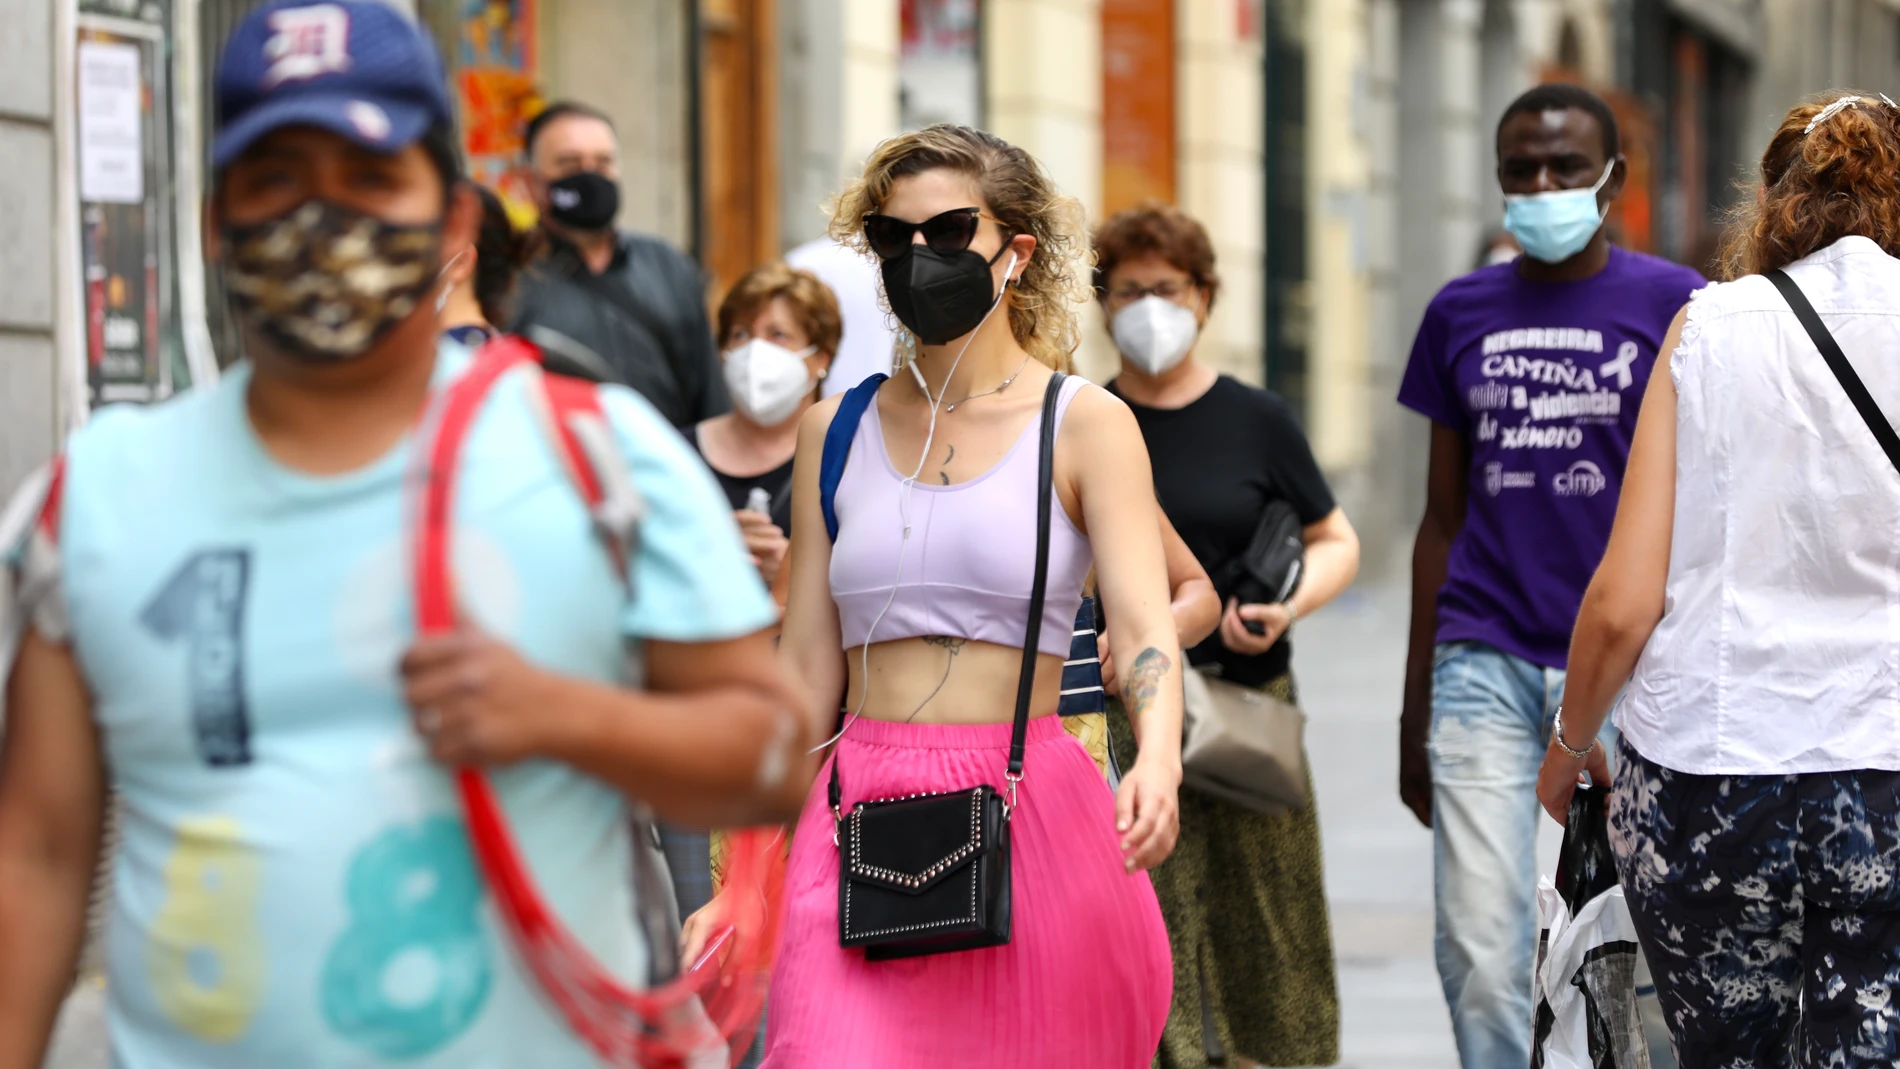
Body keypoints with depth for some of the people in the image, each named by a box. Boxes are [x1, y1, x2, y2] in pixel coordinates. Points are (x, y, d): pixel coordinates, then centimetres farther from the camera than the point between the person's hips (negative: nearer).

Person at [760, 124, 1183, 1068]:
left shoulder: (1084, 424, 1)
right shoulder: (837, 431, 11)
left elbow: (1144, 625, -11)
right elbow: (806, 667, 12)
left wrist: (1157, 761, -32)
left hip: (1031, 818, -2)